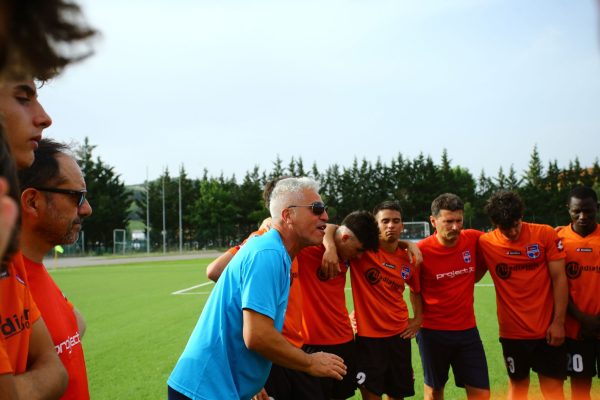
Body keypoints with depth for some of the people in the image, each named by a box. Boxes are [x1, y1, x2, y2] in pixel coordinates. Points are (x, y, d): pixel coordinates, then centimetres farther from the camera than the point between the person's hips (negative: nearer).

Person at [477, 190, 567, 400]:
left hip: (547, 329, -1)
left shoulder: (546, 234, -6)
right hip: (512, 331, 1)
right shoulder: (485, 243, -5)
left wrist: (558, 322, -7)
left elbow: (559, 278, -4)